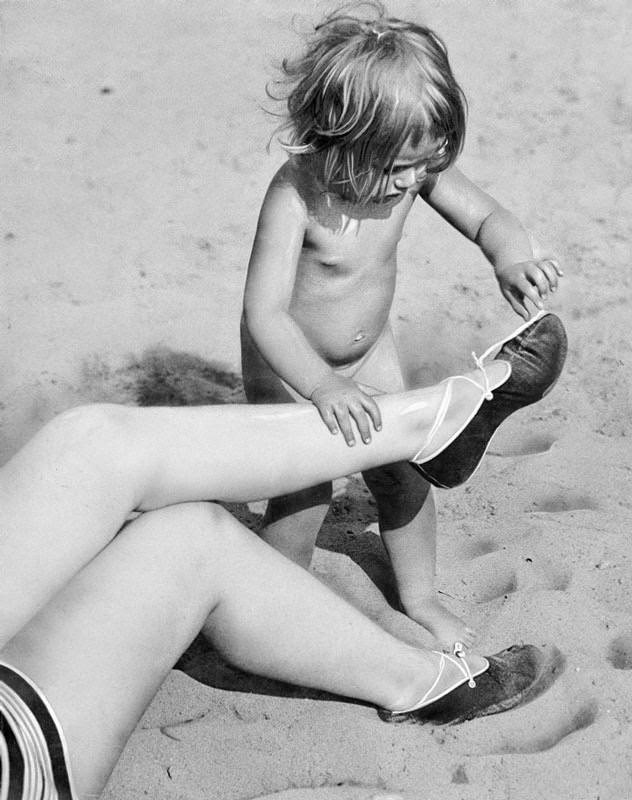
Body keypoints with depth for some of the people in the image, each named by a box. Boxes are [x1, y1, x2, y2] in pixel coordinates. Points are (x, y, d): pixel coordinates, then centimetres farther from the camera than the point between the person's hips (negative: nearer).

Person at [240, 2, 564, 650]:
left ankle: (419, 598, 35)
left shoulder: (415, 165, -19)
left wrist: (511, 256, -37)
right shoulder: (295, 195, -35)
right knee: (304, 492, -6)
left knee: (403, 474, 10)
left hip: (369, 352, 5)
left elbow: (487, 217, -13)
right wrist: (323, 386, -53)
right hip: (287, 362, -5)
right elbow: (265, 313, -39)